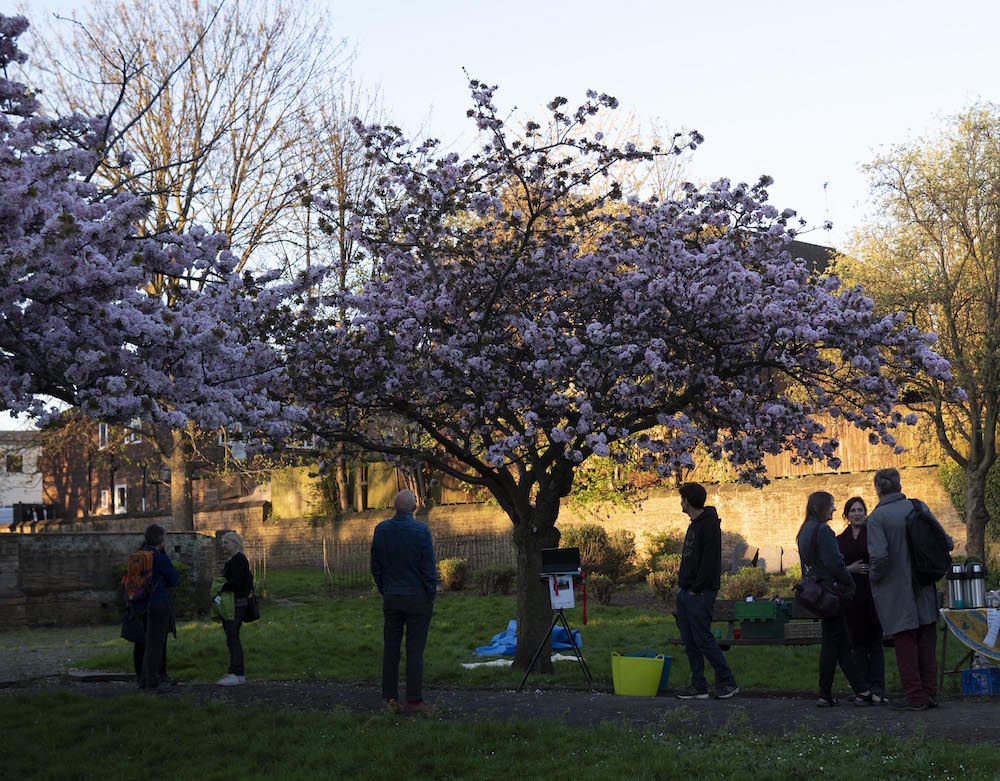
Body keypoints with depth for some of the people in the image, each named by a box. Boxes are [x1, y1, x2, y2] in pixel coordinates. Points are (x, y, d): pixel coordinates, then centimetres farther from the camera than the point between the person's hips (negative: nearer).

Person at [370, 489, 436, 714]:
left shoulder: (381, 529, 1)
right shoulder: (421, 531, -13)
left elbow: (375, 567, 7)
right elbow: (428, 568, -10)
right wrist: (431, 596, 0)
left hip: (391, 597, 4)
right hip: (417, 598, -4)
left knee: (391, 647, 10)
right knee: (415, 649, 0)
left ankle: (390, 696, 13)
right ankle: (414, 700, 2)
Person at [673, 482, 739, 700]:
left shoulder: (709, 525, -13)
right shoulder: (693, 525, 18)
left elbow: (711, 561, -19)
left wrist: (696, 588, -18)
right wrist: (682, 584, 12)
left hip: (700, 594, -10)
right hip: (686, 592, 10)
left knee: (703, 639, -9)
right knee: (689, 641, 8)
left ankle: (728, 683, 0)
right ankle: (699, 686, 12)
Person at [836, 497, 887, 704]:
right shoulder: (839, 540, 14)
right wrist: (849, 569, -7)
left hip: (872, 593, -3)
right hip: (851, 595, 3)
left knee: (875, 641, -5)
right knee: (858, 642, 4)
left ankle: (876, 689, -5)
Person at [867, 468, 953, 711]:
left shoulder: (876, 518, -12)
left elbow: (879, 556, -22)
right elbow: (945, 542, 0)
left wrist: (874, 578, -4)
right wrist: (949, 544, 22)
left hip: (896, 591, -4)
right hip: (923, 588, 4)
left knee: (905, 643, 3)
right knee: (926, 641, 12)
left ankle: (915, 696, 6)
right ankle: (930, 693, 17)